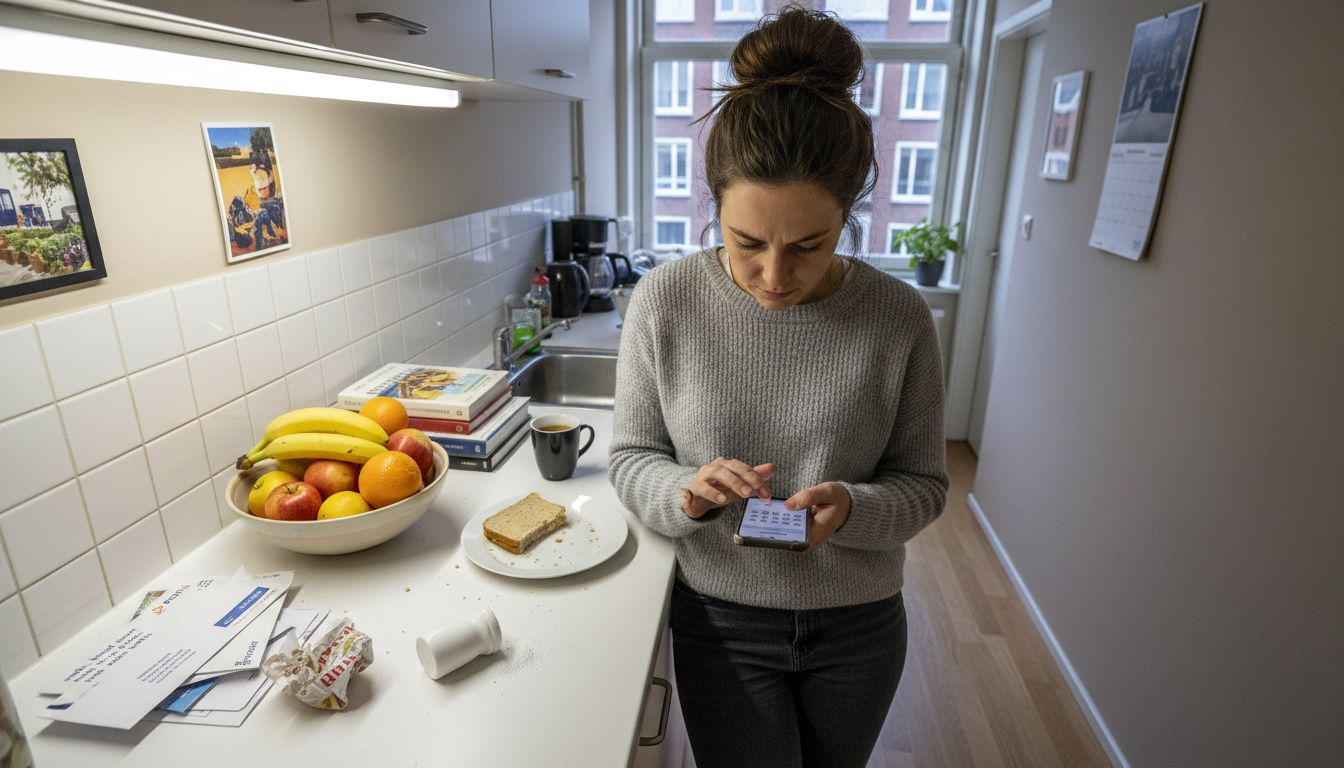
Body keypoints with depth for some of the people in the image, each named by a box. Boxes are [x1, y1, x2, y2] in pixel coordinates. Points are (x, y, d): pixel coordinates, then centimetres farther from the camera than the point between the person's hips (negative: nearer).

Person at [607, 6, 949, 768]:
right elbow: (632, 457, -7)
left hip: (859, 626, 2)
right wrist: (684, 492, -29)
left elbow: (923, 483, -6)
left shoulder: (900, 319, -16)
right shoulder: (665, 302, -17)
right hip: (722, 620, -1)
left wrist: (850, 507, -27)